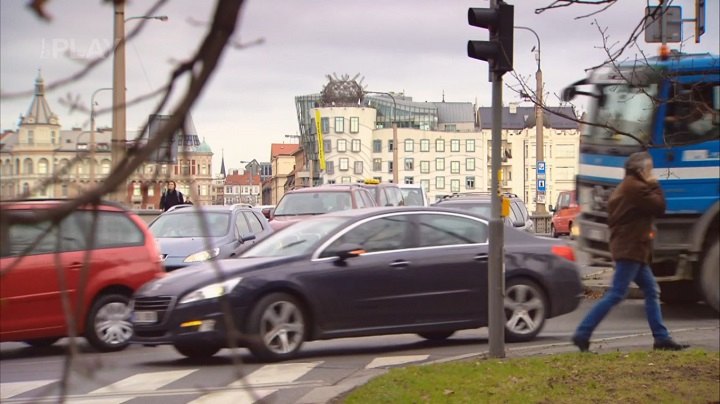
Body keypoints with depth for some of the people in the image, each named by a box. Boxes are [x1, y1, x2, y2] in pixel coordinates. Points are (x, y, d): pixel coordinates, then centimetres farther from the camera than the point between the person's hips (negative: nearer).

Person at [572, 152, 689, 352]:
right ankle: (582, 334, -12)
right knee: (616, 294, -11)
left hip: (631, 248, 11)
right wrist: (655, 186, -1)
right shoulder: (636, 188, -13)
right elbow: (659, 207, -15)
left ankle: (661, 338, 9)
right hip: (630, 248, -11)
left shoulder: (625, 187, 18)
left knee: (652, 291, 10)